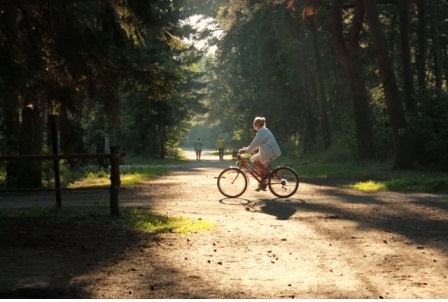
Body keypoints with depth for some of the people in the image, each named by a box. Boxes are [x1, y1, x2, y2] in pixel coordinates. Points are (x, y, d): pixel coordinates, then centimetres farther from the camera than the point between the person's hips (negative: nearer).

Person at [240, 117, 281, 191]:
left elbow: (255, 144, -16)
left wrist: (246, 150, -10)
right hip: (273, 152, 10)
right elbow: (257, 143, 25)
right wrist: (247, 148, 18)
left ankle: (266, 173, -6)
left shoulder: (261, 131, -11)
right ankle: (263, 185, 18)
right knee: (261, 168, 15)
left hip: (269, 152, -10)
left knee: (253, 159, -8)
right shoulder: (264, 130, 22)